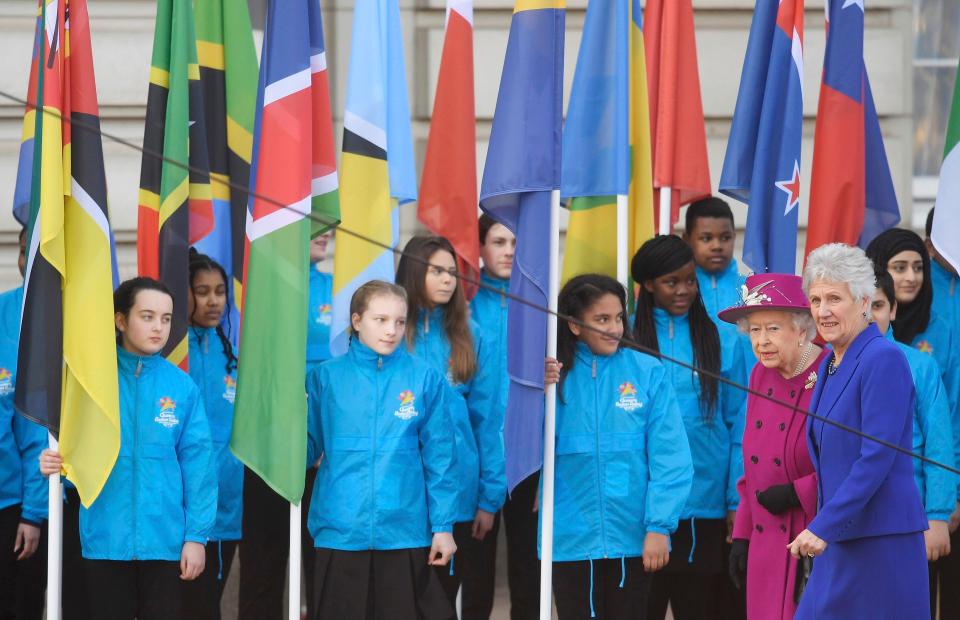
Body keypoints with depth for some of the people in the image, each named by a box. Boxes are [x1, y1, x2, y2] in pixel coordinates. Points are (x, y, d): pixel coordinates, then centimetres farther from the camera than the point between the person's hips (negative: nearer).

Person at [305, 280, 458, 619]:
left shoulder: (425, 379, 0)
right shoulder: (325, 377, 2)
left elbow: (438, 458, 2)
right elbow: (308, 449, 7)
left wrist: (443, 525, 1)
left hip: (405, 532, 0)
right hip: (340, 531, 1)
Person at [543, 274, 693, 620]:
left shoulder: (647, 372, -4)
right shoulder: (555, 374, 1)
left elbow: (670, 457, -6)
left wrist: (659, 526, -12)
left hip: (632, 537, -1)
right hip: (571, 537, 1)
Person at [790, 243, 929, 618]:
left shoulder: (884, 359, -12)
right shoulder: (829, 365, 15)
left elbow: (878, 457, -19)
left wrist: (823, 527, -20)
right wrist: (823, 529, 16)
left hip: (882, 541, -8)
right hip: (840, 540, 8)